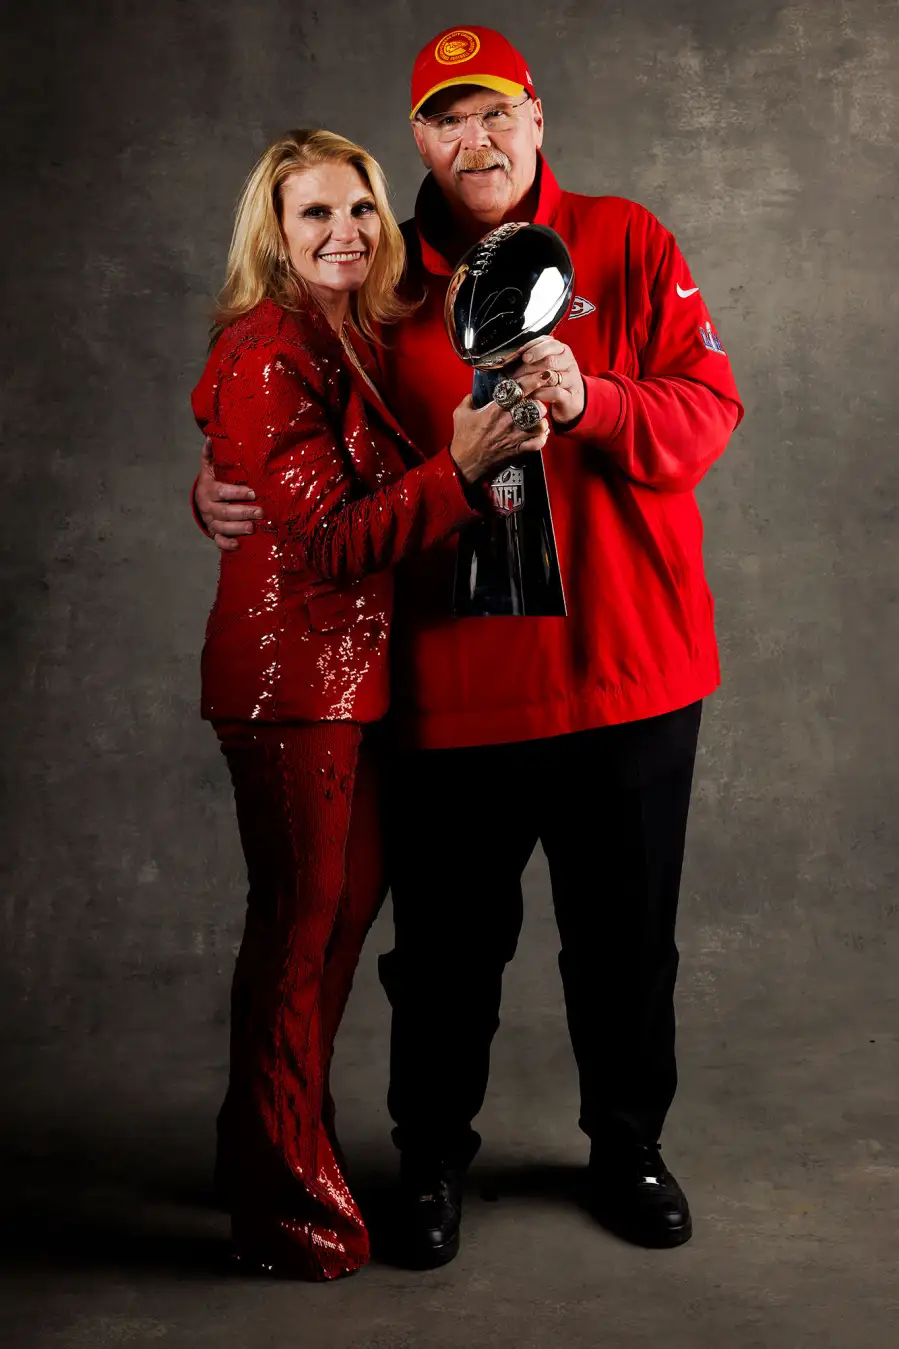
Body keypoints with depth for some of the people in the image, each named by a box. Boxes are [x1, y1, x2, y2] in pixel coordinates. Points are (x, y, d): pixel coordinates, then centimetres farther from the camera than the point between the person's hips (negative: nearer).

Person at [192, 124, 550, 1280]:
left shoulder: (347, 342, 13)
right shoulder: (270, 357, -15)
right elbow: (334, 541, -21)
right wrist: (460, 465, -27)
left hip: (347, 676, 9)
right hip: (292, 676, -9)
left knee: (341, 904, 16)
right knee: (301, 926, 0)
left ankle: (272, 1152, 34)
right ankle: (286, 1205, 16)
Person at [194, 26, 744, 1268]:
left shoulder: (625, 244, 3)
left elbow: (707, 408, -5)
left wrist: (590, 401, -23)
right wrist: (228, 490, -7)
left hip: (628, 665, 0)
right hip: (455, 679, 0)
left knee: (626, 937, 15)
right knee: (448, 945, 10)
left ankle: (628, 1147, 38)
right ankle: (433, 1155, 34)